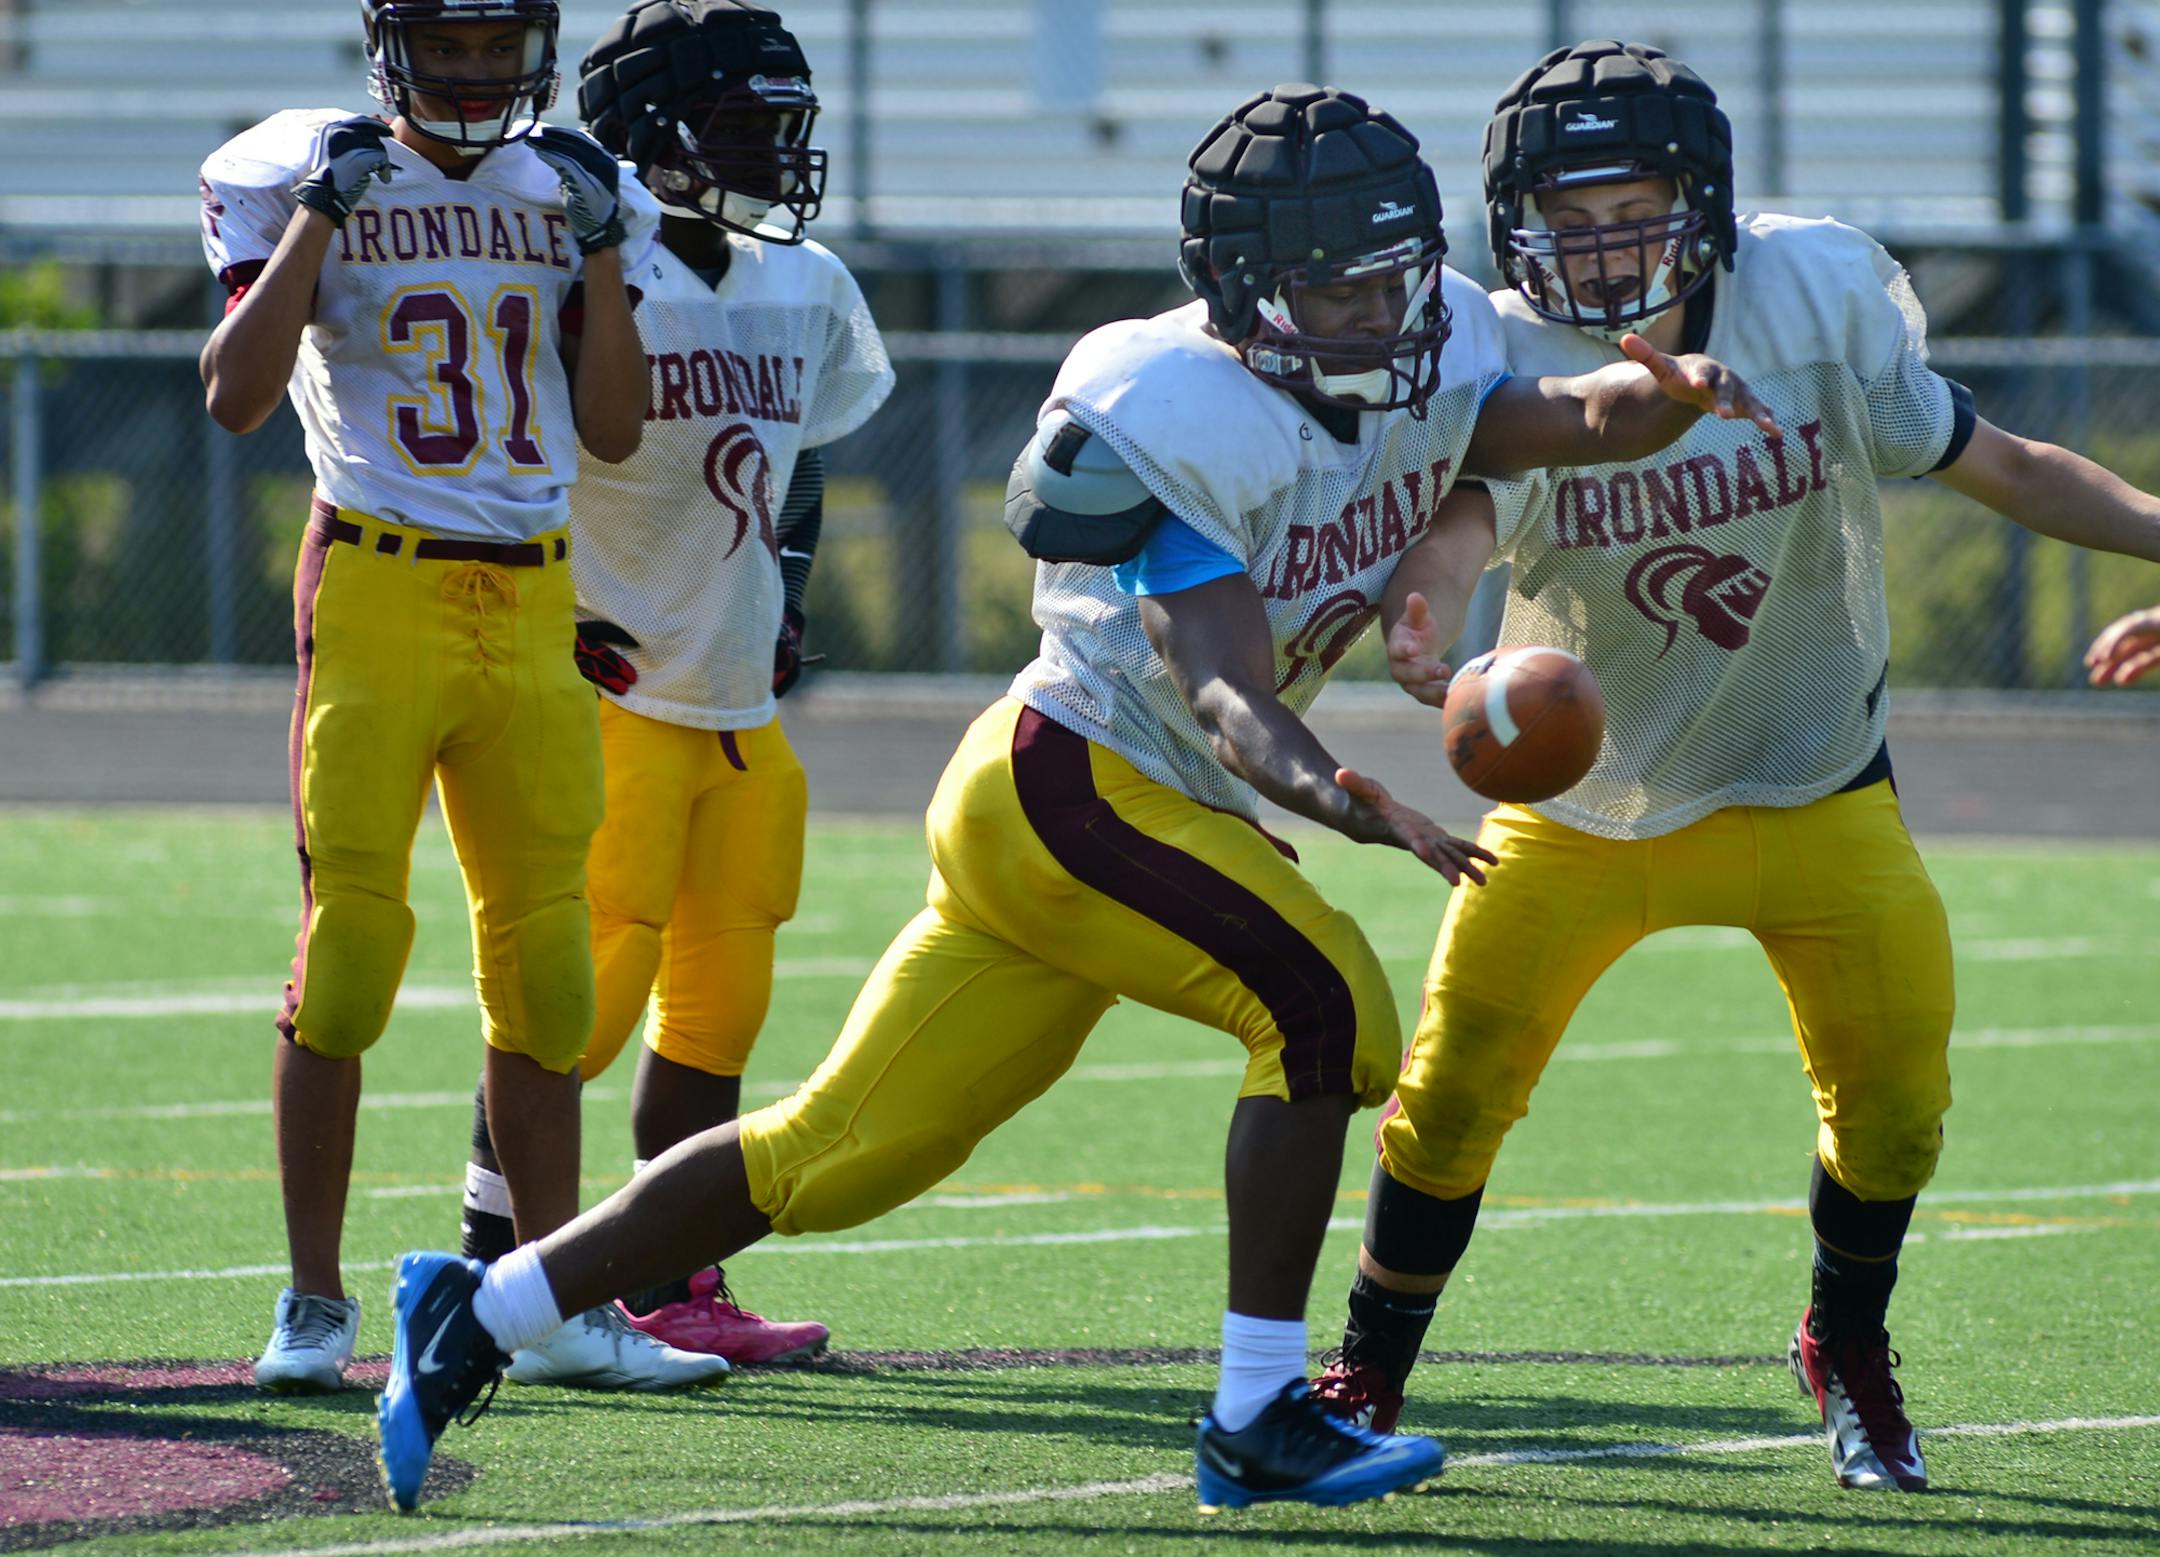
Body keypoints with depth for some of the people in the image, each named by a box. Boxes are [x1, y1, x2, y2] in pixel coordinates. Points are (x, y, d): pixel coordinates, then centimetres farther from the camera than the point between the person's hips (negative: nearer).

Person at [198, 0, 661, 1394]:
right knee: (347, 947, -8)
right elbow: (237, 396, -10)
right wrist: (319, 219, -13)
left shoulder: (564, 193, 11)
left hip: (534, 602, 4)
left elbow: (614, 431, 9)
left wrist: (598, 249, 0)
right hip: (379, 588, -4)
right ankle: (315, 1304, -2)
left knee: (543, 957, 6)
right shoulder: (318, 181, 0)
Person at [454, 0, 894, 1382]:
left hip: (742, 703, 8)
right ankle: (491, 1267, -1)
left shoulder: (805, 293, 11)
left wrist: (786, 603, 15)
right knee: (591, 989, -10)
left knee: (720, 1004, 8)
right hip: (615, 694, -8)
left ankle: (674, 1287, 15)